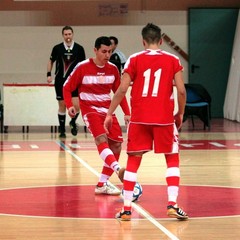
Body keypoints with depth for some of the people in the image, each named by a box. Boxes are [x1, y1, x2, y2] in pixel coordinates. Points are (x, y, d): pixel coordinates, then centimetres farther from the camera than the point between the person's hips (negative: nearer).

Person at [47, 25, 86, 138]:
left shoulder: (79, 48, -1)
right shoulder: (57, 48, 0)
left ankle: (73, 122, 18)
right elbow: (51, 61, 13)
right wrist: (49, 74, 2)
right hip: (60, 81, 1)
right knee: (62, 106, 6)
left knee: (76, 105, -12)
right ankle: (62, 130, 17)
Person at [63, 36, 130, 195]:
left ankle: (102, 184, 11)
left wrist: (127, 113, 4)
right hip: (90, 110, -6)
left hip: (107, 111, 6)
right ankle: (118, 169, -51)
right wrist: (69, 105, -20)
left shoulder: (113, 69, 3)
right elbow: (67, 87, -4)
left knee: (116, 145, 2)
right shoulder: (83, 67, -10)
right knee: (101, 139, -28)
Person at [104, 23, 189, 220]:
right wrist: (181, 113, 12)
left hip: (139, 118, 0)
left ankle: (127, 208, 6)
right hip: (164, 118, 0)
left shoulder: (134, 60, 2)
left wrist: (109, 114, 6)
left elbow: (122, 90, -3)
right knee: (173, 159, 13)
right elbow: (181, 90, -3)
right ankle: (172, 204, -1)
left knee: (133, 161, 9)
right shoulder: (173, 60, 3)